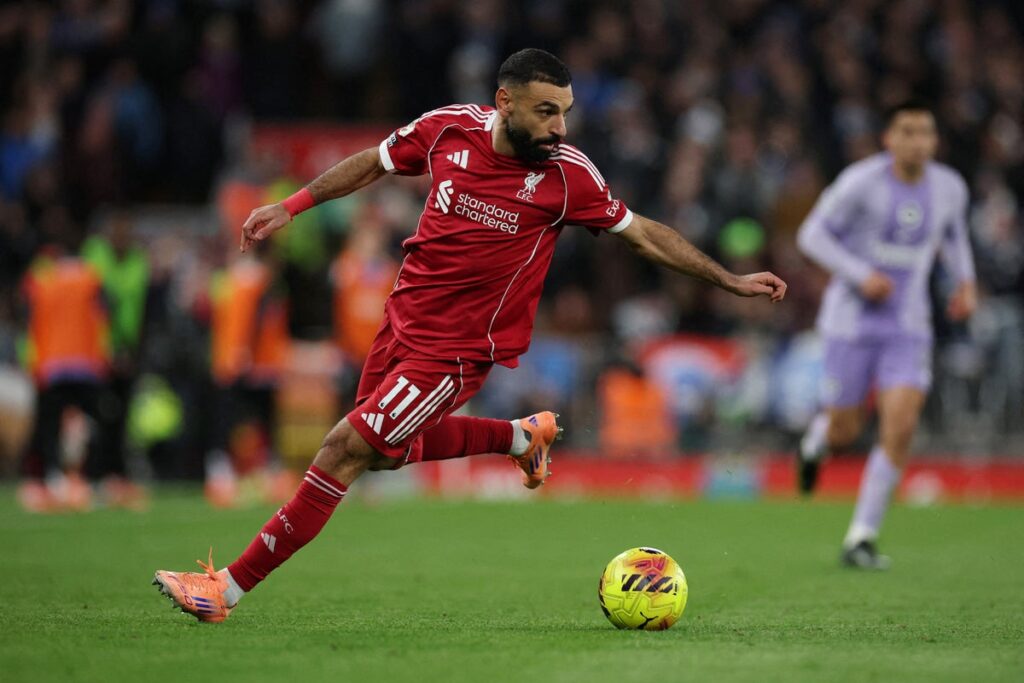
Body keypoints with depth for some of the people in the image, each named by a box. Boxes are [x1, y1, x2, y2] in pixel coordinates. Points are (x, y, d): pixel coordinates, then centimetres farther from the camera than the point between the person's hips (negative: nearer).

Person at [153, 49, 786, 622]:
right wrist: (292, 206, 10)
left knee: (345, 450, -11)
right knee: (387, 450, 23)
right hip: (404, 317, 6)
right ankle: (521, 435, 38)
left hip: (459, 348, -6)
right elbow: (373, 163, 12)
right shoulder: (448, 129, -7)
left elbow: (645, 233, -3)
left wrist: (730, 280, -3)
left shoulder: (567, 174, -16)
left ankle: (231, 586, -3)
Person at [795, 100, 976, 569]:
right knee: (845, 433, 3)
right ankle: (817, 440, 44)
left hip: (908, 327, 3)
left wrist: (965, 282, 6)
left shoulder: (950, 187, 0)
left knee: (900, 428, -14)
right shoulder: (861, 181, -14)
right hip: (852, 320, -3)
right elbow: (812, 235, -9)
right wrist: (861, 275, -21)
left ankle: (861, 539, -3)